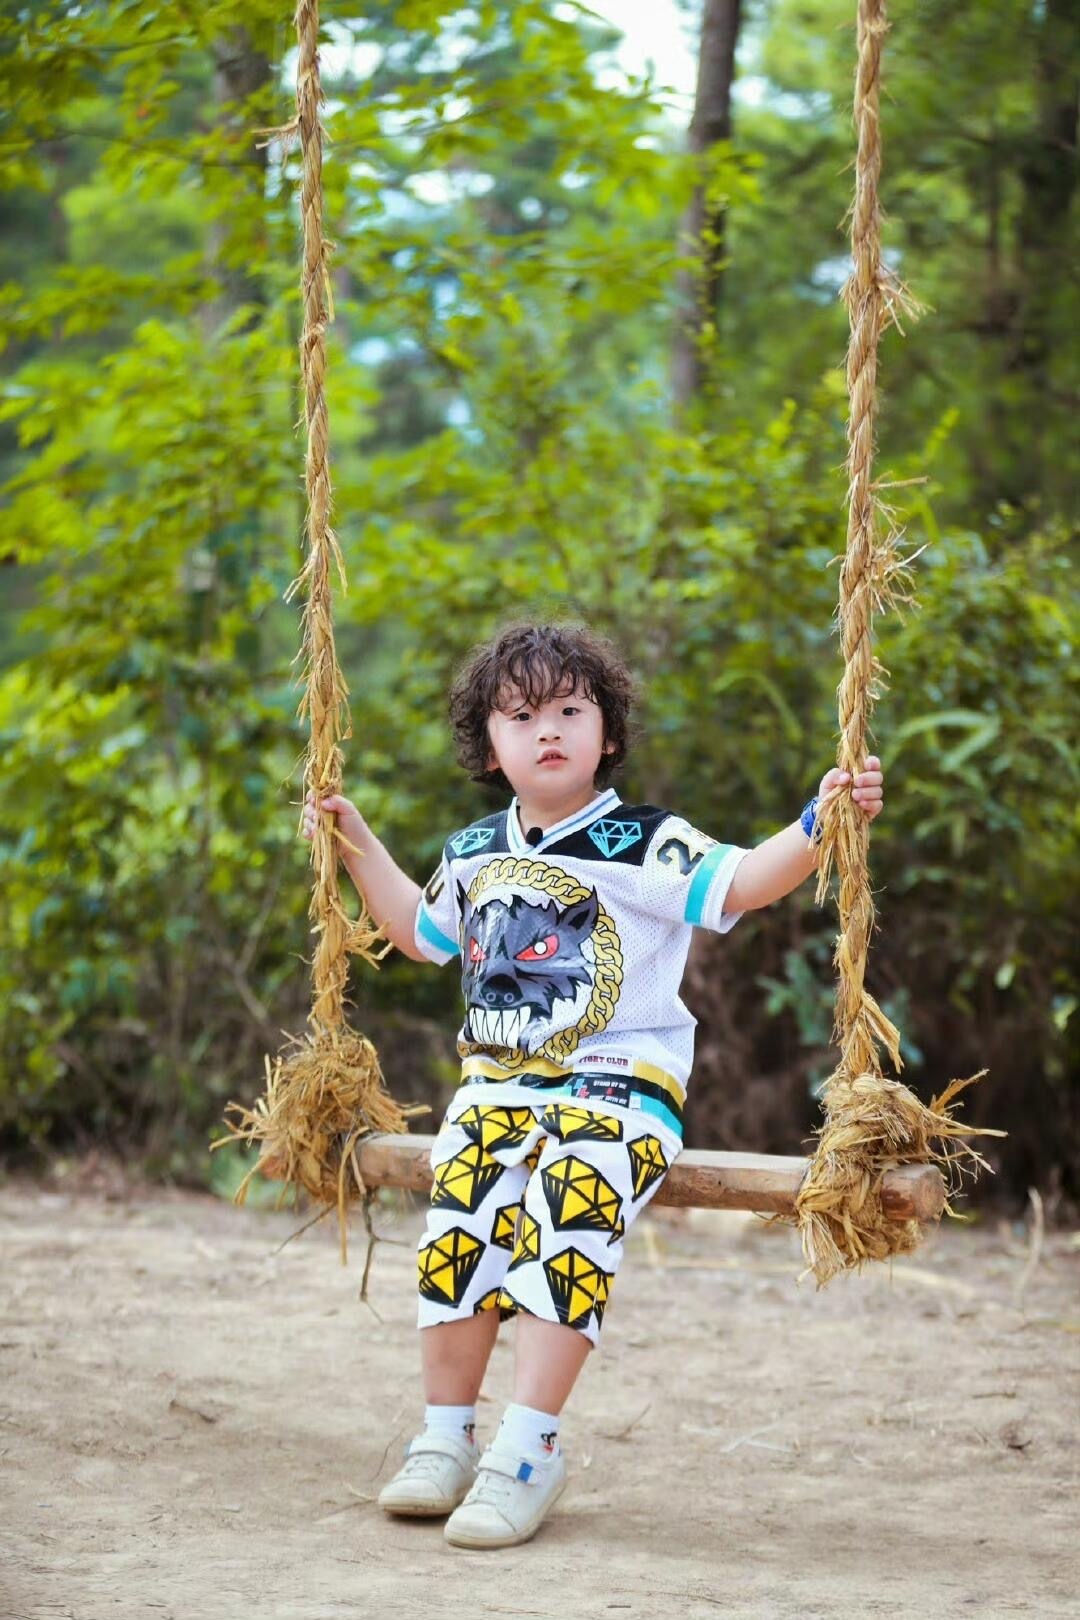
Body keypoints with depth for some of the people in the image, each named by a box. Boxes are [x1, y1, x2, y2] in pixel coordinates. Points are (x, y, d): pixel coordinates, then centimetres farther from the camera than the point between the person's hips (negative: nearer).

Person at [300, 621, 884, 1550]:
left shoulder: (642, 845, -3)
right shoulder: (475, 855, 16)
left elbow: (744, 882, -17)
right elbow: (420, 932, 36)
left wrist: (822, 820, -33)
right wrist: (357, 842, 33)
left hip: (620, 1085, -4)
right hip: (500, 1082, 5)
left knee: (566, 1211, -31)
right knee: (457, 1219, -22)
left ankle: (528, 1451, -26)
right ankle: (446, 1440, -8)